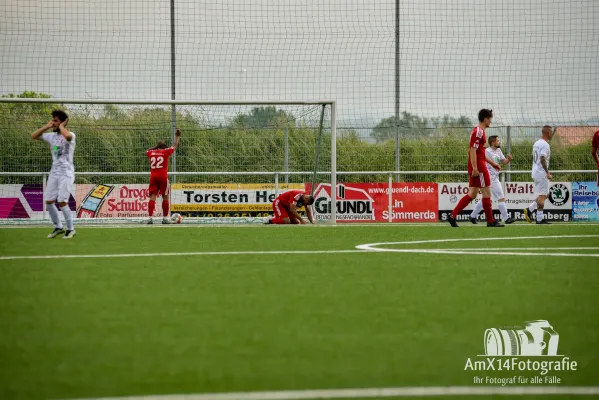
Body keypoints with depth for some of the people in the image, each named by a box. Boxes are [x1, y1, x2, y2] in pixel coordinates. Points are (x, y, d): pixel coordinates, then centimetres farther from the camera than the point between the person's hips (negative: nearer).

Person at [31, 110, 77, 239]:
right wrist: (47, 126, 5)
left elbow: (67, 135, -34)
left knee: (62, 202, -13)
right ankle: (58, 227, 20)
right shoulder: (51, 136, 10)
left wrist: (61, 126, -16)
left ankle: (70, 229, 1)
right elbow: (34, 136, 14)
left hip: (66, 173, -7)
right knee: (49, 202, 4)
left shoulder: (71, 135, -9)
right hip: (54, 172, 7)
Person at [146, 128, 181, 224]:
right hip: (163, 177, -2)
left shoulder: (151, 152, 10)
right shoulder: (165, 152, 2)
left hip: (153, 177, 3)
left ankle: (150, 217, -14)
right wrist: (177, 136, 29)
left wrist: (155, 147, 34)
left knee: (152, 197, -2)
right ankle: (165, 218, 8)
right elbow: (174, 146, 17)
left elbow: (147, 151, 34)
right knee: (165, 197, 7)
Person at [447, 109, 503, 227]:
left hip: (476, 169, 10)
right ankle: (490, 221, 4)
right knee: (487, 193, -3)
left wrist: (492, 163, 27)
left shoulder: (480, 132, 19)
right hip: (479, 167, -10)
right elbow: (473, 151, -19)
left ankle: (453, 216, 5)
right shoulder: (478, 132, -13)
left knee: (472, 194, 8)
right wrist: (475, 168, -24)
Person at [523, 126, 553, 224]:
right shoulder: (544, 145, -15)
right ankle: (540, 219, -6)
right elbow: (542, 159, -24)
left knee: (545, 194, 16)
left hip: (536, 172, 10)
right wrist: (547, 172, -23)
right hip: (542, 174, -10)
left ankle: (529, 210, 9)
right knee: (542, 195, -6)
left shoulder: (536, 143, 15)